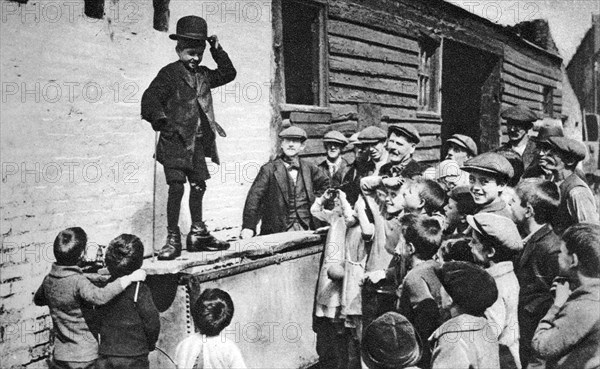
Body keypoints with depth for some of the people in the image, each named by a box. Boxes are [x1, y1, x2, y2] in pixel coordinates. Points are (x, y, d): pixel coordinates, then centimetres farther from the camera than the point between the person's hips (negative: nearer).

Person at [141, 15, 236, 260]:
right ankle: (173, 240, -2)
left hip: (197, 141, 7)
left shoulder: (203, 74, 14)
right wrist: (160, 120, -25)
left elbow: (228, 74, 21)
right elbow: (150, 98, -13)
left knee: (198, 185, 10)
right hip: (174, 140, -6)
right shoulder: (169, 73, -5)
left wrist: (218, 51, 12)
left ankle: (197, 235, 23)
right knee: (176, 186, -10)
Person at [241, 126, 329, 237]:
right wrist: (248, 227, -18)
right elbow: (254, 197, -8)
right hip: (277, 231, -3)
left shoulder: (308, 168, 13)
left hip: (305, 229, 3)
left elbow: (326, 184, 31)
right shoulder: (269, 169, 1)